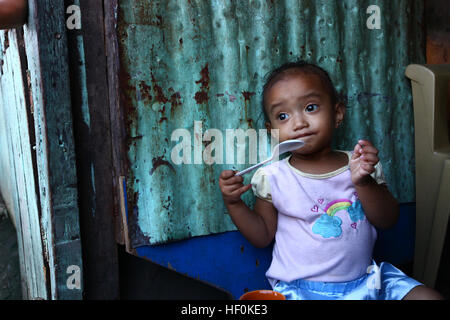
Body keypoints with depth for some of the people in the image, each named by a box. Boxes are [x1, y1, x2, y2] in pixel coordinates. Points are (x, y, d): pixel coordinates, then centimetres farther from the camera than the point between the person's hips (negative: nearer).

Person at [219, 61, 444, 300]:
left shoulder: (359, 164, 0)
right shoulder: (272, 178, -4)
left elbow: (387, 221, -2)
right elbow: (262, 237, 2)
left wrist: (363, 182, -18)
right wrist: (233, 203, -12)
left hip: (364, 280, 2)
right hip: (299, 288, -1)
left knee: (429, 296, -9)